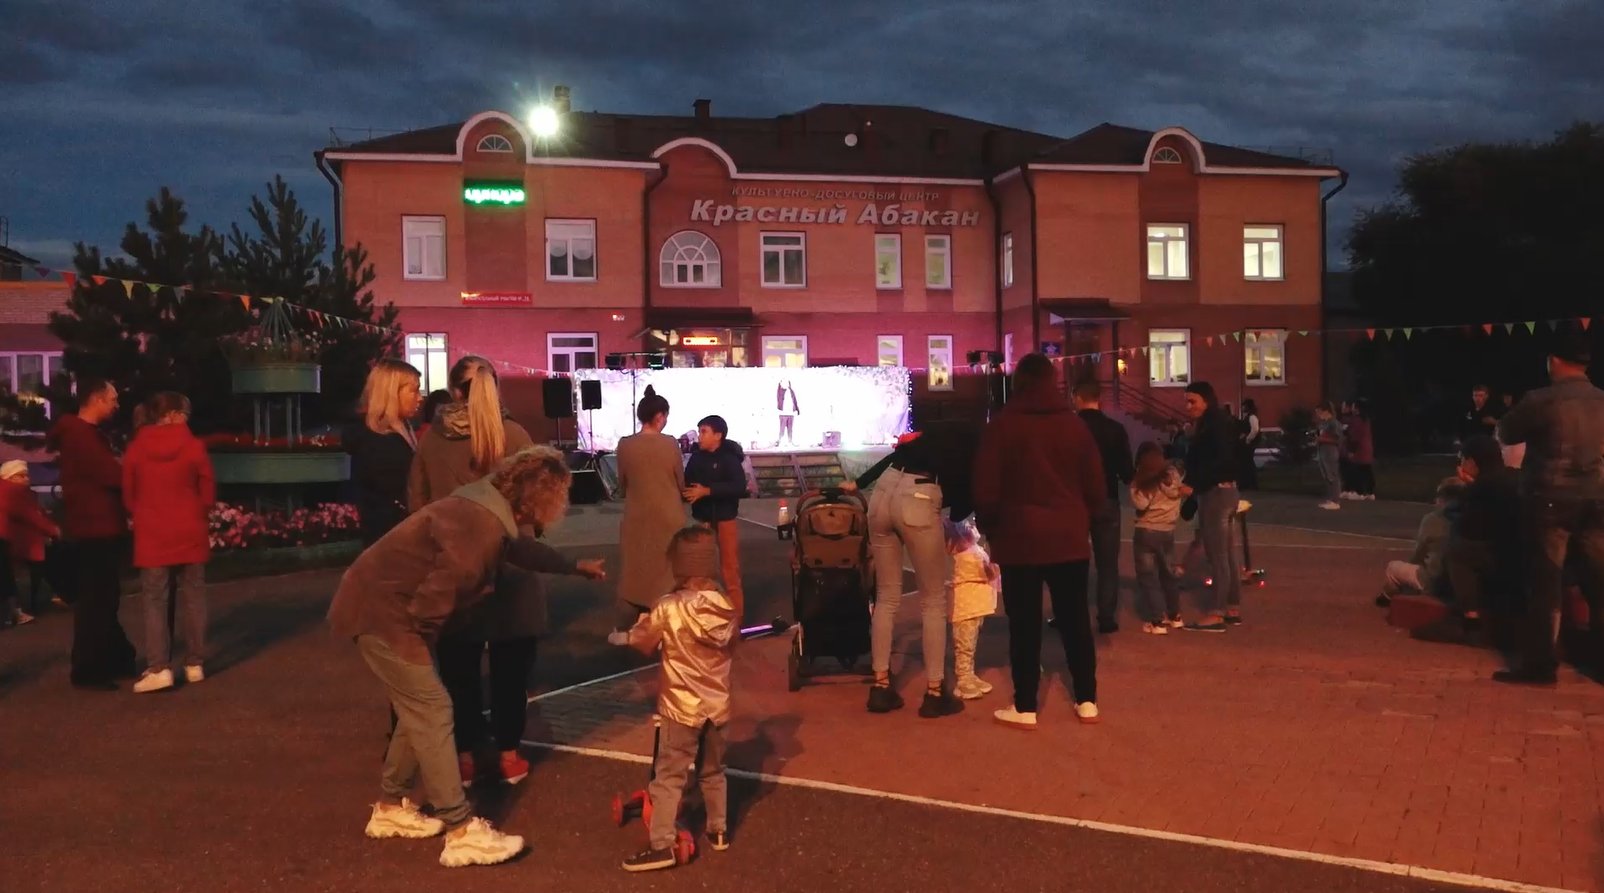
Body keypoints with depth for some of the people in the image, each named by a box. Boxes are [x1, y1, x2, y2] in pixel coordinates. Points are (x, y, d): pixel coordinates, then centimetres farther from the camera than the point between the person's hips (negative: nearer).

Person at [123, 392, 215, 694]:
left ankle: (159, 668, -4)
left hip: (152, 536, 1)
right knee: (193, 599, 8)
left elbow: (128, 495, 7)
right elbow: (208, 493, -1)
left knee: (155, 602, 3)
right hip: (190, 535, -1)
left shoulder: (136, 448, -1)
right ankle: (195, 664, 12)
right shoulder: (194, 446, -6)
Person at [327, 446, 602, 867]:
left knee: (418, 711, 18)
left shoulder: (492, 514, 7)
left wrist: (574, 565, 42)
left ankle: (391, 808, 32)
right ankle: (462, 832, -3)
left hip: (385, 606, 11)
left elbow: (520, 549, 29)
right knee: (432, 713, -8)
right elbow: (439, 594, -28)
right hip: (384, 611, -11)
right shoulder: (482, 525, -27)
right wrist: (420, 637, -7)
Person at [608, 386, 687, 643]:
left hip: (637, 516, 1)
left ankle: (624, 629, 15)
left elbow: (622, 484, 3)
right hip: (668, 516, -1)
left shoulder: (625, 445, -8)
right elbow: (681, 482, -1)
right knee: (668, 571, 11)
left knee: (634, 571, 11)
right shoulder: (670, 444, -11)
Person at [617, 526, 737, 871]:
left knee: (669, 778, 3)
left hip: (682, 707, -5)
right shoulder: (729, 607, -5)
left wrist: (645, 620, 13)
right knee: (713, 772, 22)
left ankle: (662, 846, 4)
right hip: (717, 705, 5)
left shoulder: (668, 608, -19)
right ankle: (719, 831, 33)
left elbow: (639, 642, -5)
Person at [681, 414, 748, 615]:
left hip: (725, 518, -5)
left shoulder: (730, 458, -13)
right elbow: (687, 483, 5)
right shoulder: (697, 457, 1)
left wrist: (707, 491, -27)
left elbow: (740, 487, -23)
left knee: (730, 567, 0)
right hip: (702, 518, 5)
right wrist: (688, 493, -18)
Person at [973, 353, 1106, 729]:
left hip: (1020, 538, -3)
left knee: (1025, 625, 3)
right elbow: (1096, 488, 7)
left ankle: (1025, 708, 7)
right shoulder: (1074, 424, 5)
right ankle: (1087, 702, 16)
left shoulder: (1003, 424, -4)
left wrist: (992, 532, 8)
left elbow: (986, 490, -6)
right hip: (1069, 538, 3)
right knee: (1075, 620, 11)